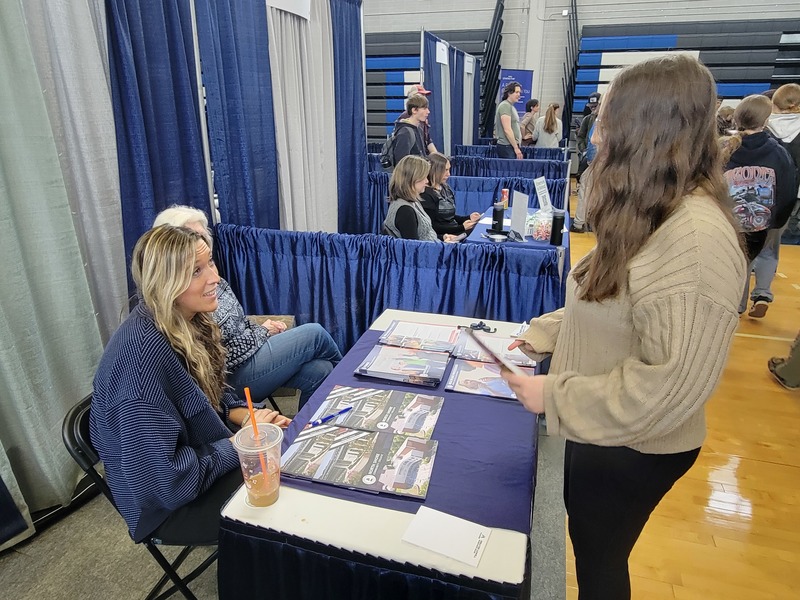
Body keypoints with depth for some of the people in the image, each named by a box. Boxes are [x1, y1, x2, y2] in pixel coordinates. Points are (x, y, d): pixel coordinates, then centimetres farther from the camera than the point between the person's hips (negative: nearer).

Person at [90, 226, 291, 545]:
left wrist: (245, 414, -8)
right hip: (169, 504, -7)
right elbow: (161, 477, -28)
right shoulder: (144, 352, -32)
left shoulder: (188, 322, -6)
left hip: (199, 451, 7)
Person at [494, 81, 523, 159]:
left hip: (512, 146, 10)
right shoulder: (505, 105, -9)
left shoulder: (512, 106, 22)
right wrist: (516, 148, -18)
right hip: (507, 146, -10)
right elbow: (507, 130, -18)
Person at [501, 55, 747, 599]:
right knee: (589, 543, 28)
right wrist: (542, 334, 7)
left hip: (632, 447, -8)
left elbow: (672, 384, -30)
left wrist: (555, 395, -24)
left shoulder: (695, 235, -29)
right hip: (601, 433, 8)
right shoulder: (652, 215, 3)